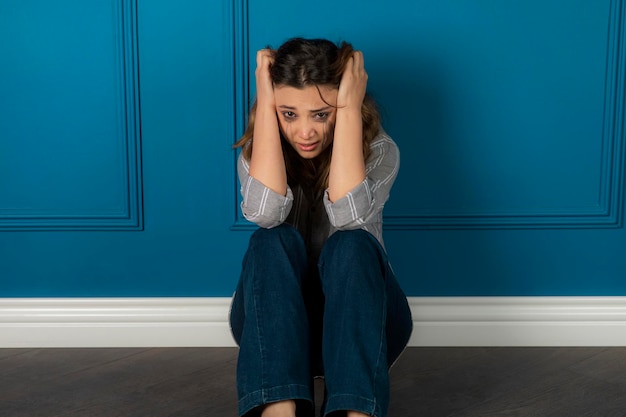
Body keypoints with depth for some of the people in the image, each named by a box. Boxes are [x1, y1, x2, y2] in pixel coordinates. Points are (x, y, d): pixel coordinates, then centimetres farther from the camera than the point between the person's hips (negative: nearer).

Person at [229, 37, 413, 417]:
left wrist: (350, 110, -27)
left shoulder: (378, 150, -9)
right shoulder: (258, 154, -5)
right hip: (277, 324, 1)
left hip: (360, 319, -1)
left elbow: (348, 214, -30)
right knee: (274, 242, -29)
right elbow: (265, 212, -28)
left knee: (351, 246, -31)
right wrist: (265, 107, -24)